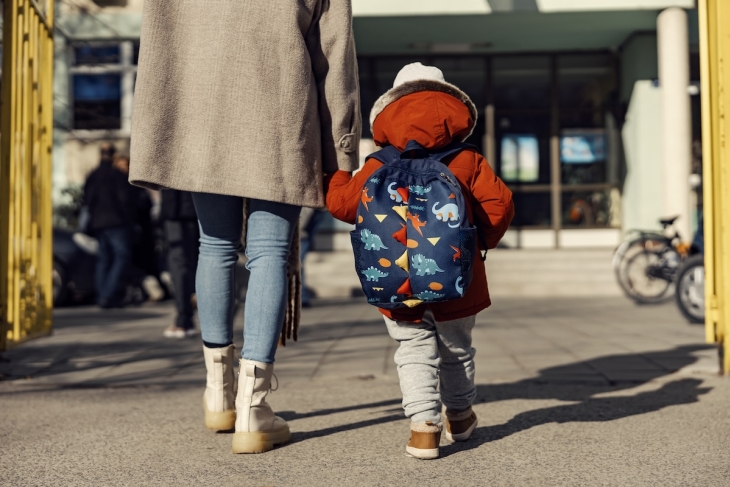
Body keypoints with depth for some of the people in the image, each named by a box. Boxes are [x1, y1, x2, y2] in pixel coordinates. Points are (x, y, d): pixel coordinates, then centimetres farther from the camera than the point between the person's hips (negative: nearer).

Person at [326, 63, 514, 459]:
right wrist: (482, 239, 10)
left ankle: (423, 424, -4)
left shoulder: (375, 169, 0)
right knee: (456, 349, 22)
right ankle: (459, 415, 40)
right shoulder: (468, 162, 0)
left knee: (415, 351, 11)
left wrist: (335, 174, 25)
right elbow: (499, 203, -6)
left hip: (397, 288, -1)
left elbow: (341, 202, 4)